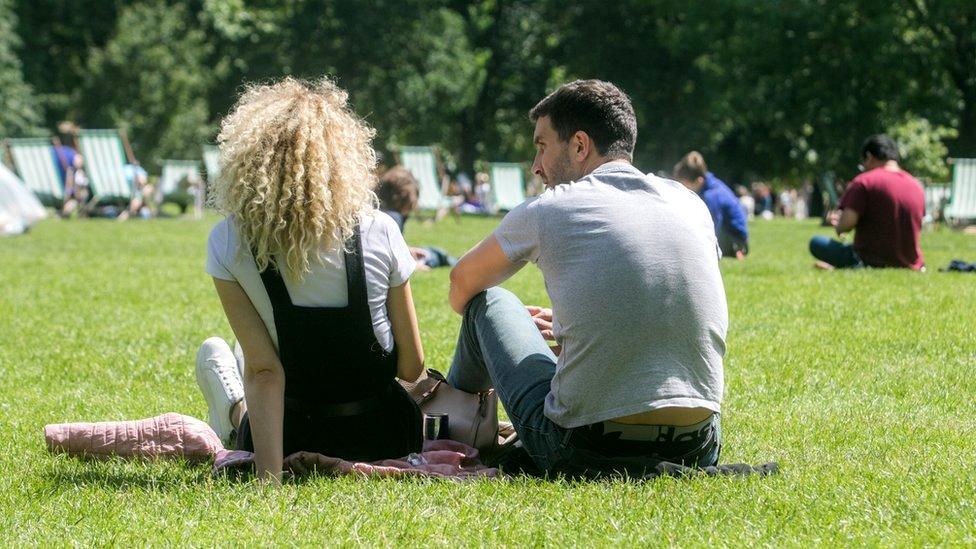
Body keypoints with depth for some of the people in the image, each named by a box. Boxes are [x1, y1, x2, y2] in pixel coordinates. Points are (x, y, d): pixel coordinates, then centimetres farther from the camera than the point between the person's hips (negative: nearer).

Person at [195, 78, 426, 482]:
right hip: (384, 443, 1)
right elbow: (411, 367, -8)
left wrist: (268, 478, -22)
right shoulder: (379, 234, -16)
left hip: (293, 447, -1)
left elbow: (264, 372, -22)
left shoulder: (228, 245, -18)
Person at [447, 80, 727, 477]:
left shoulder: (548, 210, 0)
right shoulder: (690, 204, 11)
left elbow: (463, 281, 19)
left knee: (488, 300, 21)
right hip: (698, 451, 4)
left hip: (586, 452, -3)